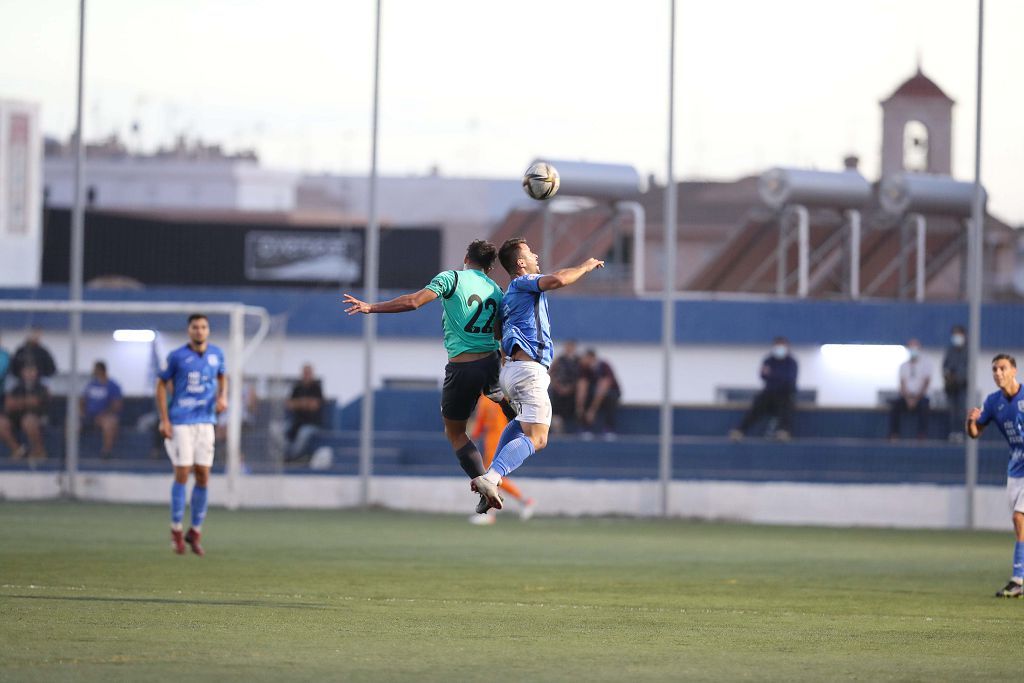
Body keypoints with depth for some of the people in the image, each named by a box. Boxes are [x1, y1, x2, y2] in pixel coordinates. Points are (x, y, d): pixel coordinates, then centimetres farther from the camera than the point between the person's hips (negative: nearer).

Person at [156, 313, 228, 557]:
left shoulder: (216, 354, 5)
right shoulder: (176, 356, -7)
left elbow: (222, 376, 23)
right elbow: (161, 384, 0)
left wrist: (223, 397, 2)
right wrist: (164, 420, -7)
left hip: (206, 421, 4)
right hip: (180, 422, -4)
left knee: (203, 476, 2)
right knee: (182, 473, -8)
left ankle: (195, 532, 13)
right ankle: (176, 529, 4)